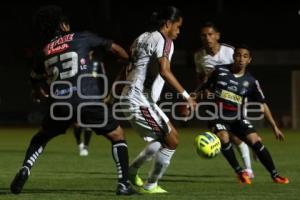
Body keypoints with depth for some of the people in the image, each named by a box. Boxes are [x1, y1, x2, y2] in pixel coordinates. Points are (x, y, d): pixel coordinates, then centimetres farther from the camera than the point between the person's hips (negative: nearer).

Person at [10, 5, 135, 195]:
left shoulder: (44, 52, 20)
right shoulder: (81, 38, 10)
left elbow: (35, 78, 38)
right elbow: (114, 48, 19)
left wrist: (39, 93, 61)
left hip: (60, 104, 3)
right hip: (88, 101, -3)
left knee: (41, 138, 26)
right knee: (117, 136, 14)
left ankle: (24, 171, 3)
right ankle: (124, 183, 4)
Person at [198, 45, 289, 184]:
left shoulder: (251, 81, -3)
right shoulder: (219, 71, -5)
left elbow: (263, 104, 1)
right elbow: (206, 87, 11)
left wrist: (274, 127, -1)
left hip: (238, 119, 1)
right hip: (219, 117, -1)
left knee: (256, 141, -15)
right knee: (224, 139, -30)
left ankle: (274, 174, -4)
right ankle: (239, 172, -15)